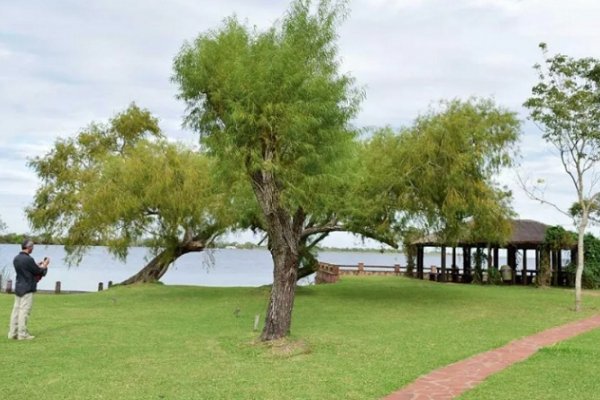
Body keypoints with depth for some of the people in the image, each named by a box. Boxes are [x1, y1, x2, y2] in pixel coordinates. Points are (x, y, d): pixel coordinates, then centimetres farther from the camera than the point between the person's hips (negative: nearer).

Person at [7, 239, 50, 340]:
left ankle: (12, 333, 11)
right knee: (24, 311, -5)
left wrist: (37, 266, 20)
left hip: (18, 288, 8)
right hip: (27, 289, -8)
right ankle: (22, 334, -2)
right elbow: (38, 272, -9)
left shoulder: (16, 258, 9)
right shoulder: (28, 259, -17)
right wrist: (45, 266, 9)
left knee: (16, 310, 9)